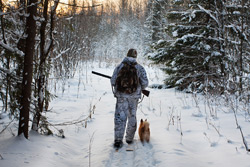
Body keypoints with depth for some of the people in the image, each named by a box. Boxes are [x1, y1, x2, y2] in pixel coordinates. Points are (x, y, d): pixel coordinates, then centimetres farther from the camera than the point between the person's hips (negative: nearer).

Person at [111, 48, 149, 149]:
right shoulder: (139, 68, -2)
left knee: (120, 117, 2)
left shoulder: (119, 67, -1)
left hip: (121, 96, 0)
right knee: (132, 117, 16)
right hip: (134, 96, 1)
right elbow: (145, 83, -3)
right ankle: (129, 138, 25)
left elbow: (113, 81, -3)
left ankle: (118, 140, -6)